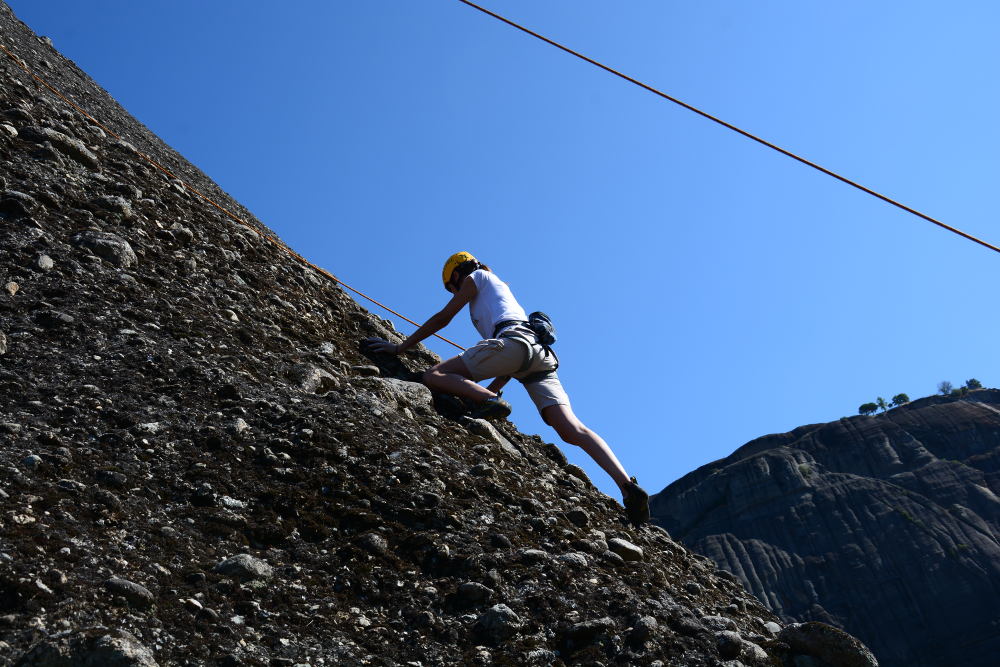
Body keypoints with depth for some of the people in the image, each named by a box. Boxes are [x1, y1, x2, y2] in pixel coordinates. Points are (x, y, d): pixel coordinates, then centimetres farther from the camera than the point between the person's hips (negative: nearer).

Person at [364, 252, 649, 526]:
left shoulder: (476, 277, 23)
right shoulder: (502, 292, 43)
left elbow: (442, 318, 17)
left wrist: (399, 347, 22)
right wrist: (490, 389, 34)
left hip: (513, 340, -7)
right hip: (541, 356, 8)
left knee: (433, 376, -4)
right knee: (572, 430, -8)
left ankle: (490, 402, -27)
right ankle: (628, 486, -25)